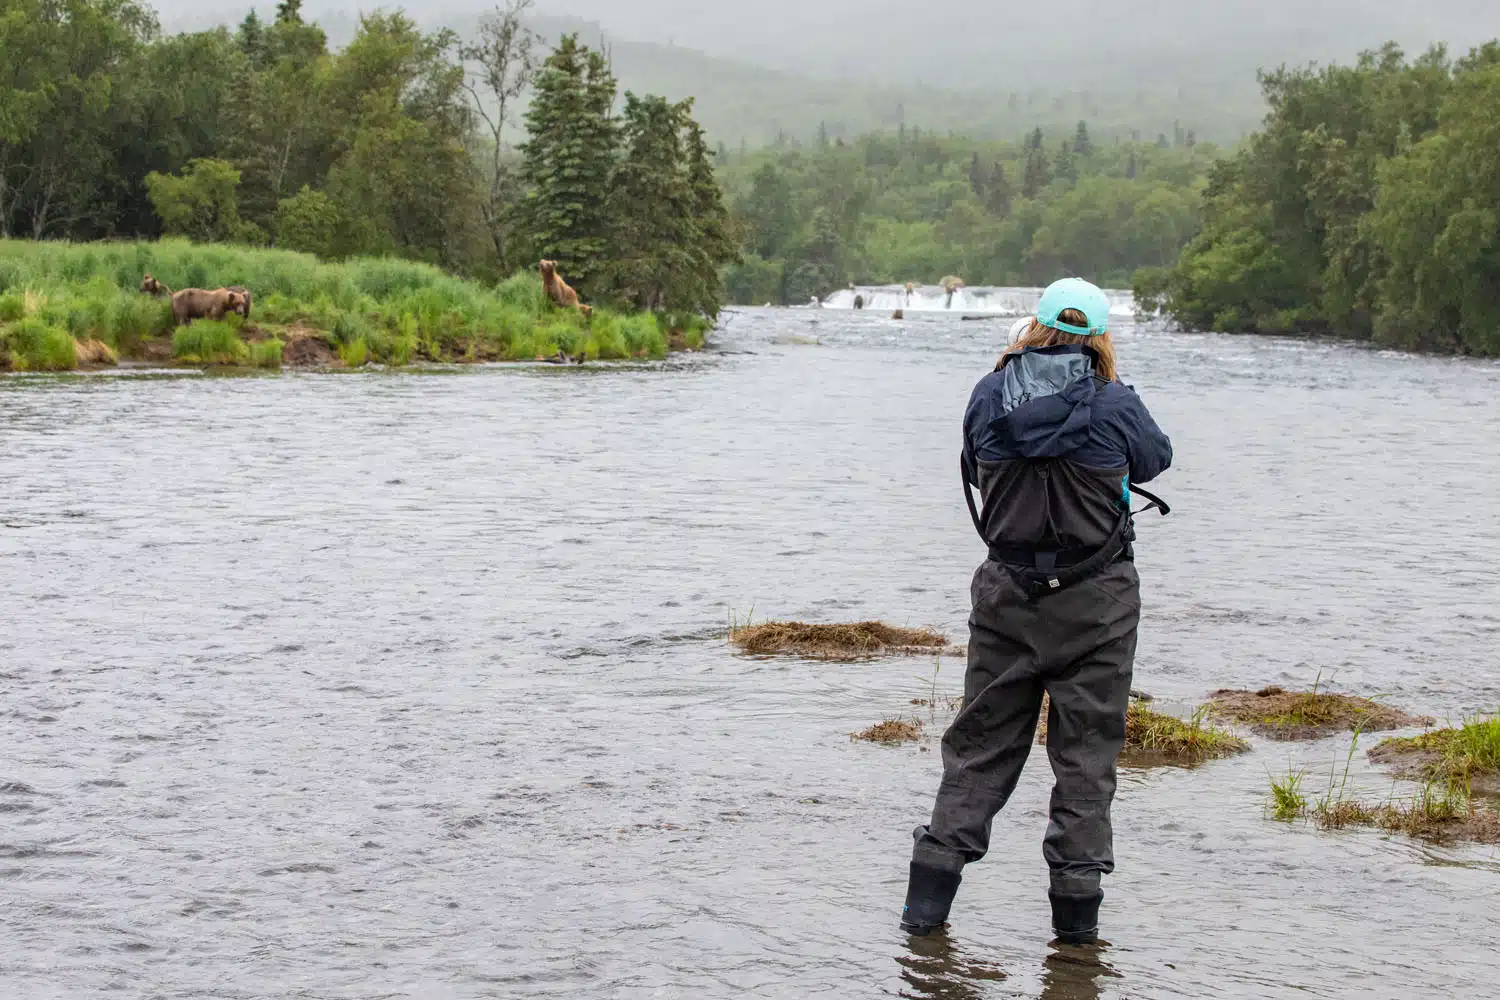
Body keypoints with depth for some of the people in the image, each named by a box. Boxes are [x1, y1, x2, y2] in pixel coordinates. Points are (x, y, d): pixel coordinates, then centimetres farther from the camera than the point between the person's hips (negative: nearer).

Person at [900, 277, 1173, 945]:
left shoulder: (988, 397, -4)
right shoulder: (1115, 406, -10)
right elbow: (1156, 458, 10)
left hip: (1007, 595, 3)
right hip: (1096, 601, -2)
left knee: (981, 743, 12)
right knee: (1086, 751, 7)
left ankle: (928, 899, 9)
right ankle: (1076, 909, 10)